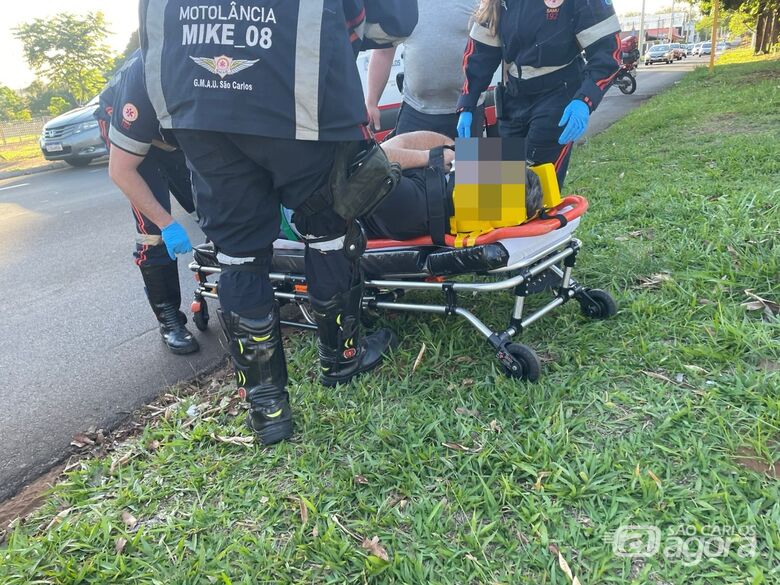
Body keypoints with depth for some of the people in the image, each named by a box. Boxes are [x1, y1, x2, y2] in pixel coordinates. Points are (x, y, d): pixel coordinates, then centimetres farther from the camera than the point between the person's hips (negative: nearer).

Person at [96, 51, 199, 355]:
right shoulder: (144, 81, -41)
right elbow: (120, 170, -32)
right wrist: (167, 224, -35)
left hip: (178, 133, 5)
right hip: (126, 132, -4)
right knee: (154, 231, -15)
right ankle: (168, 319, -3)